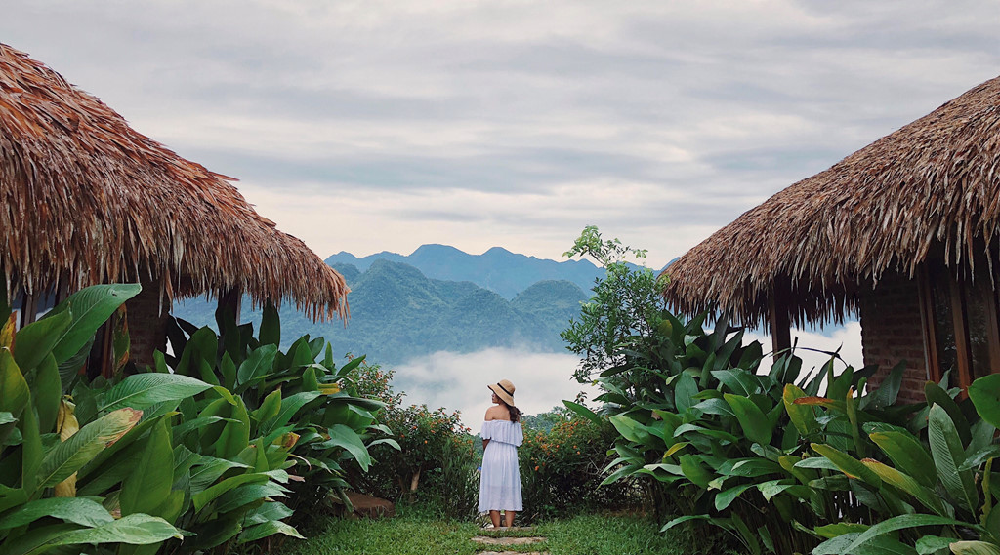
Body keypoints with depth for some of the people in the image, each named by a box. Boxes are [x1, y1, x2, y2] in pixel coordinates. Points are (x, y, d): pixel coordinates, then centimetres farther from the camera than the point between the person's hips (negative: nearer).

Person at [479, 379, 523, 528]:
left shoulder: (491, 411, -6)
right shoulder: (516, 414, 9)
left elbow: (486, 438, -5)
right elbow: (518, 440, 10)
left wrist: (485, 454, 8)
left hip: (493, 453, -4)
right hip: (511, 455, 4)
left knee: (494, 493, -1)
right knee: (510, 492, 6)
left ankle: (497, 529, -2)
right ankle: (509, 528, 2)